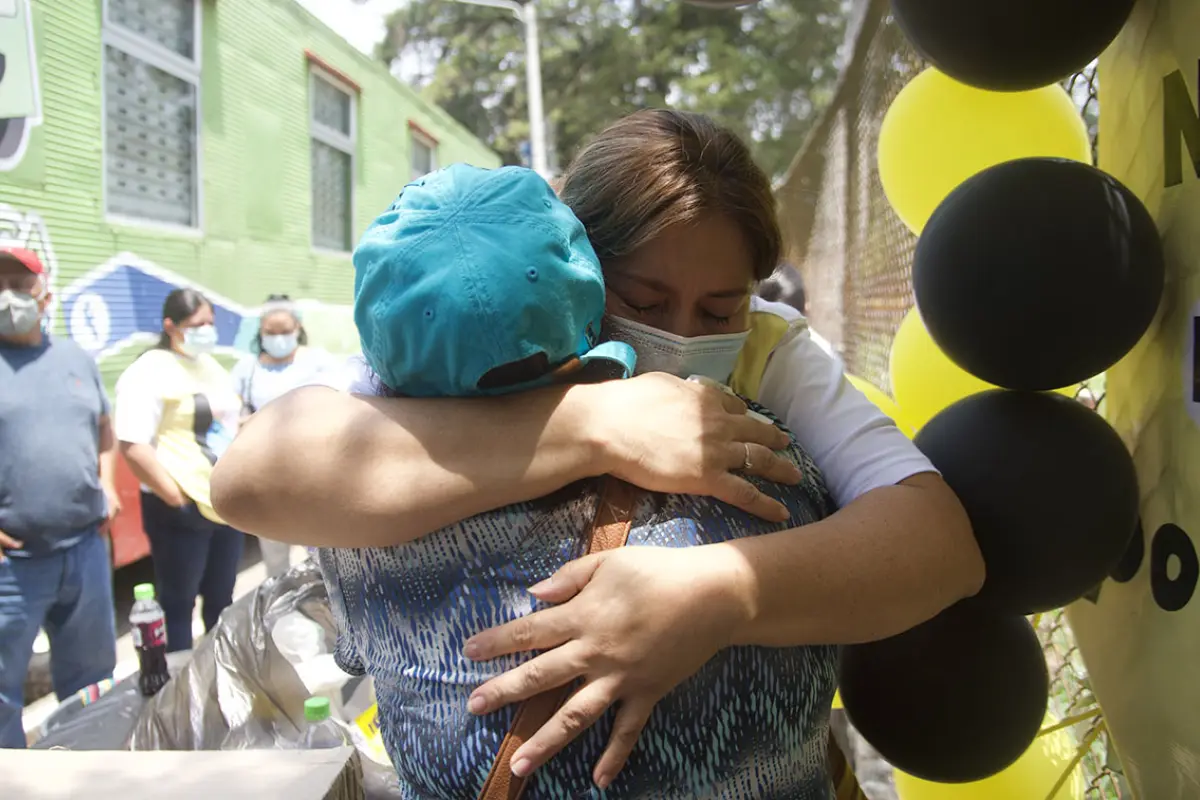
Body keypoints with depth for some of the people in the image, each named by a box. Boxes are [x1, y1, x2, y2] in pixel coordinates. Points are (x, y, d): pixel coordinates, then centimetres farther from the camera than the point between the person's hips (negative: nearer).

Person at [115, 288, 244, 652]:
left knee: (221, 600, 16)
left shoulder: (212, 368, 13)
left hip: (226, 504, 7)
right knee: (178, 604, 3)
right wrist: (177, 500, -16)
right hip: (183, 511, -7)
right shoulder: (149, 372, -12)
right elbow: (133, 447, -20)